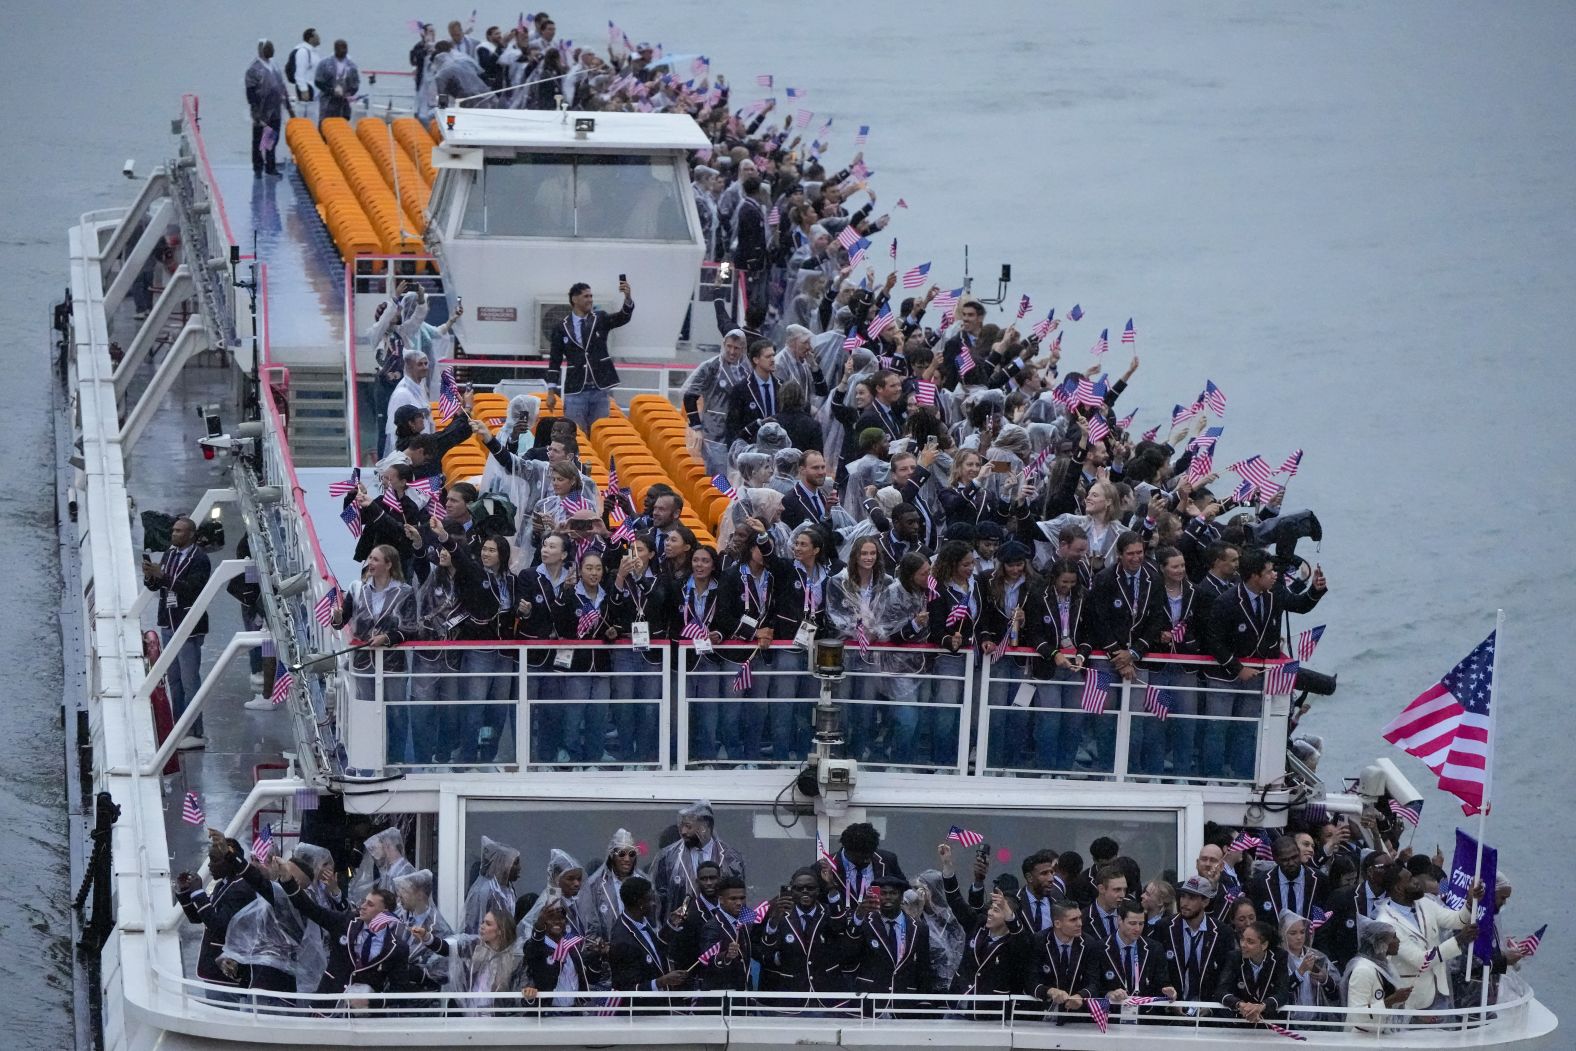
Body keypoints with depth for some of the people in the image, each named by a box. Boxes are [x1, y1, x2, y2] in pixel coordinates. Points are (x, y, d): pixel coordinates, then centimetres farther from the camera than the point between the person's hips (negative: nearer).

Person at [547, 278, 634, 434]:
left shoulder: (600, 319, 6)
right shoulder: (561, 328, 3)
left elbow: (624, 317, -10)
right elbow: (554, 361, 5)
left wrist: (627, 297, -29)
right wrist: (552, 392, 1)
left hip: (599, 390, 1)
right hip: (575, 391, -1)